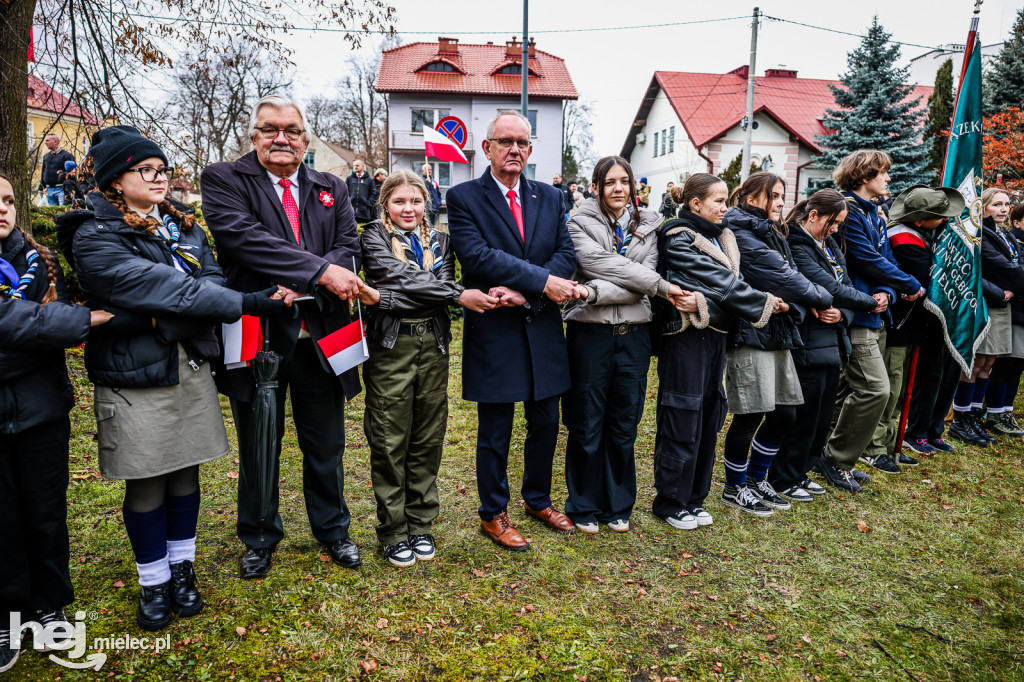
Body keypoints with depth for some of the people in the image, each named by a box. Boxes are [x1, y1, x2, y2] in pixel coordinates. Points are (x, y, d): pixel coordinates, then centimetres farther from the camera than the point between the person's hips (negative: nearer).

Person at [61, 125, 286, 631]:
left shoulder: (182, 225, 10)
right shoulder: (95, 237, -10)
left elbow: (210, 279, 1)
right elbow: (158, 287, -22)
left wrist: (162, 319, -17)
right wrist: (245, 302, -26)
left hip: (191, 367, 5)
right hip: (134, 377, -5)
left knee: (185, 474, 14)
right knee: (146, 485, 7)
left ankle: (182, 568, 32)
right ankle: (153, 581, 27)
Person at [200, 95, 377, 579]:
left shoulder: (332, 189, 10)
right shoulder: (223, 180, -1)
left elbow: (348, 247, -2)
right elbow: (245, 238, -18)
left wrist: (302, 285, -20)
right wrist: (320, 272, -25)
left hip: (320, 336, 3)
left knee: (325, 445, 15)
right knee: (258, 448, 15)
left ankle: (332, 529, 37)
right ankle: (259, 537, 37)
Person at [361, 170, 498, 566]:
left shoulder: (439, 241, 14)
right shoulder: (374, 238, 2)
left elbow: (443, 282, -4)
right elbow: (405, 279, -13)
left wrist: (388, 297, -19)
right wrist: (459, 295, -18)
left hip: (433, 344, 4)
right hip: (390, 345, -3)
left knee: (428, 440, 9)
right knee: (390, 442, 2)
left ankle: (421, 525, 24)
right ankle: (393, 532, 17)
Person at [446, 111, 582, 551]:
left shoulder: (551, 198, 10)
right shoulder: (463, 197, -4)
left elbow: (566, 254, -1)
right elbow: (477, 255, -18)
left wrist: (524, 293, -17)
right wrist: (543, 281, -23)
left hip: (544, 331, 5)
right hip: (494, 332, -4)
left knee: (546, 423, 15)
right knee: (495, 432, 7)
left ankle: (538, 500, 37)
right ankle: (493, 515, 26)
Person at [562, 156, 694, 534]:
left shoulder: (649, 225, 8)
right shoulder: (581, 223, -1)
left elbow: (642, 278, -5)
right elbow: (602, 265, -15)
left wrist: (595, 292, -20)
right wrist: (662, 286, -16)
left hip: (634, 336, 3)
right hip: (591, 334, -3)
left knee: (624, 427, 12)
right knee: (587, 427, 5)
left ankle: (618, 506, 29)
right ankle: (585, 506, 24)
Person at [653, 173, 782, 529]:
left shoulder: (719, 236, 17)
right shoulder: (679, 239, -9)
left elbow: (729, 279, 12)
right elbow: (720, 280, -12)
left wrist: (771, 301, -3)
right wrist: (764, 303, -7)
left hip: (715, 334, 8)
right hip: (686, 336, -8)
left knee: (708, 418, 12)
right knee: (682, 419, -1)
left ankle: (694, 498, 25)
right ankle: (671, 502, 13)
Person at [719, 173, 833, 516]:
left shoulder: (772, 234, 20)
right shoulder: (742, 234, -11)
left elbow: (789, 278, 12)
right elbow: (780, 277, -15)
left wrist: (808, 304, -7)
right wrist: (822, 300, -3)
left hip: (778, 333, 9)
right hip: (750, 334, -9)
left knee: (784, 415, 12)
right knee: (750, 416, -2)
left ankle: (756, 479, 29)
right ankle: (734, 488, 17)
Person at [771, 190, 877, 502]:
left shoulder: (831, 246, 15)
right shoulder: (796, 246, -15)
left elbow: (846, 287, 11)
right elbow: (831, 288, -19)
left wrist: (842, 313, -11)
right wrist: (871, 302, -5)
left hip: (832, 345, 9)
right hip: (808, 346, -9)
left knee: (822, 417, 15)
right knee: (804, 417, -1)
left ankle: (800, 472, 30)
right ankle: (782, 481, 14)